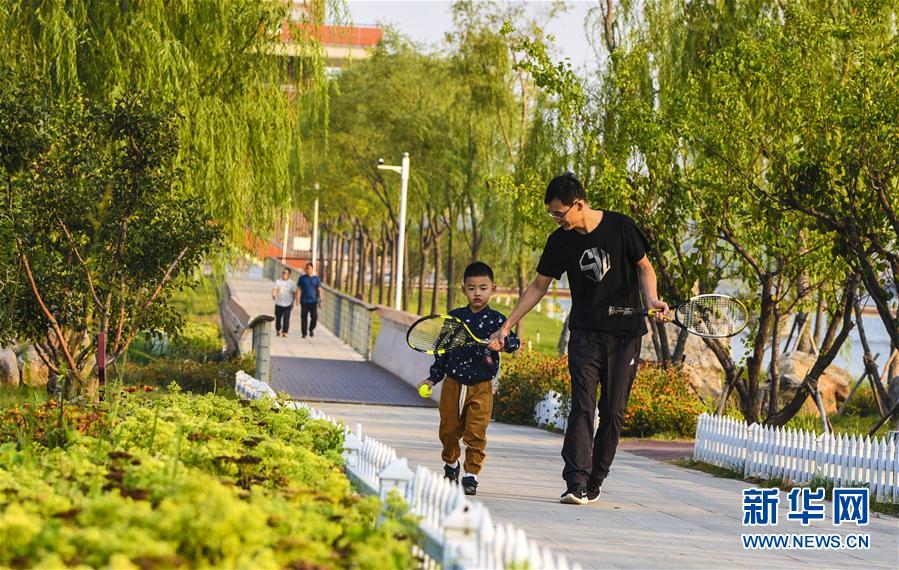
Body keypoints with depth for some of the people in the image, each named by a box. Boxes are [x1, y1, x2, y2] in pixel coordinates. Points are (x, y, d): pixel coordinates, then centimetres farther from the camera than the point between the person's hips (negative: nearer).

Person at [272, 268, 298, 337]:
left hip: (287, 304, -2)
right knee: (278, 318, 9)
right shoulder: (278, 282, 3)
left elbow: (294, 293, 7)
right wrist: (273, 295, -29)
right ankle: (278, 330, 27)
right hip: (278, 303, 2)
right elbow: (274, 289, -8)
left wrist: (293, 302, 2)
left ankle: (285, 332, -5)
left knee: (286, 318, -8)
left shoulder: (292, 283, 2)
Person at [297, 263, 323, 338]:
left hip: (313, 301, -1)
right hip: (304, 301, 1)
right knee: (304, 318, -1)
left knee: (314, 316, -11)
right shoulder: (302, 278, 7)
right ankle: (304, 333, 9)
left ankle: (311, 329, 16)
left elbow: (319, 290, 3)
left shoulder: (317, 278, 5)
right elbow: (299, 289, 5)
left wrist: (320, 301, -3)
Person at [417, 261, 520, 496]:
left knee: (476, 433, -8)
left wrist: (504, 342, -35)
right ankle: (451, 464, 37)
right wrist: (433, 378, 11)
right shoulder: (454, 317, 5)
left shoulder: (496, 320, -2)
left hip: (481, 388, -3)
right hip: (453, 383, 3)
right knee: (448, 430, 11)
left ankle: (471, 475, -2)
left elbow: (514, 342, -12)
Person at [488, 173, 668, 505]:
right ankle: (576, 484, -22)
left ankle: (595, 480, 11)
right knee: (582, 407, -14)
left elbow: (644, 266, 6)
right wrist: (507, 327, 8)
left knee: (613, 411, 0)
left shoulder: (620, 227, -6)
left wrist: (652, 299, -14)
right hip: (585, 335, 1)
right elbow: (538, 287, 11)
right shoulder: (560, 241, 1)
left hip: (626, 334, -1)